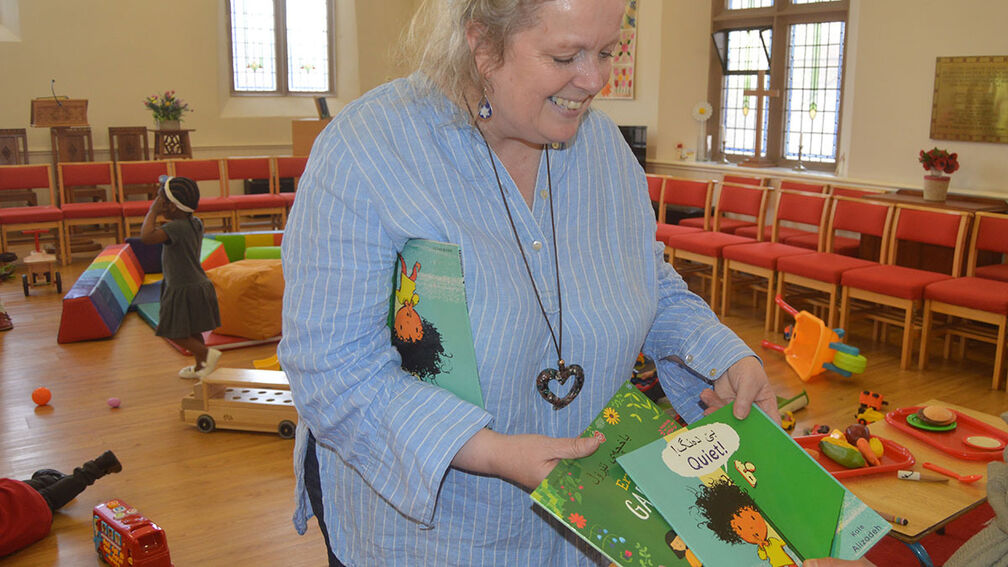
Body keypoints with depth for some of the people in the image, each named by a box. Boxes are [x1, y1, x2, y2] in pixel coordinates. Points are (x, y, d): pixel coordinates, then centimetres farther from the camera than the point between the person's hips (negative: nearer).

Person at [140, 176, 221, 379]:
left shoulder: (176, 227, -22)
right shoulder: (196, 223, 4)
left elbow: (147, 236, -36)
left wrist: (153, 210, -23)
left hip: (184, 291, -9)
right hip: (199, 284, 9)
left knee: (175, 333, 1)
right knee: (192, 332, 21)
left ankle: (207, 353, -4)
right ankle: (200, 366, 31)